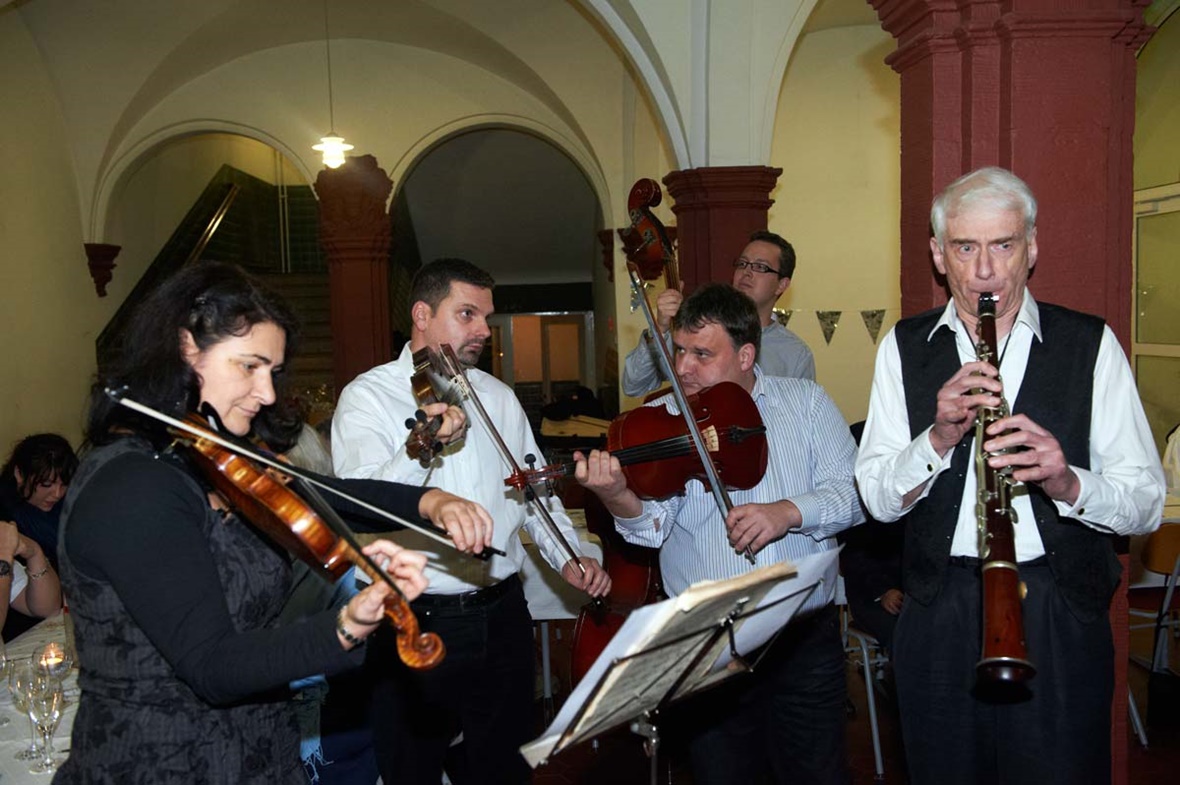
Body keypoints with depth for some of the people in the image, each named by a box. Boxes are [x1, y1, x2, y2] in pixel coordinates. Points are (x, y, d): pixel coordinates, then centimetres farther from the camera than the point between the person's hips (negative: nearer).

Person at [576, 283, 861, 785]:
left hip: (807, 637, 1)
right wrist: (617, 496, -34)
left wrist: (789, 511, -22)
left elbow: (853, 493, -4)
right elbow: (653, 526, -12)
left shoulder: (806, 402, 3)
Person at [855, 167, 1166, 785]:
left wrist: (1070, 483, -23)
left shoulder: (1092, 344, 2)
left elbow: (1147, 503, -2)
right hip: (938, 613, 2)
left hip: (1061, 615, -1)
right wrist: (938, 439, -19)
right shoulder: (904, 347, 6)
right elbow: (878, 499, -1)